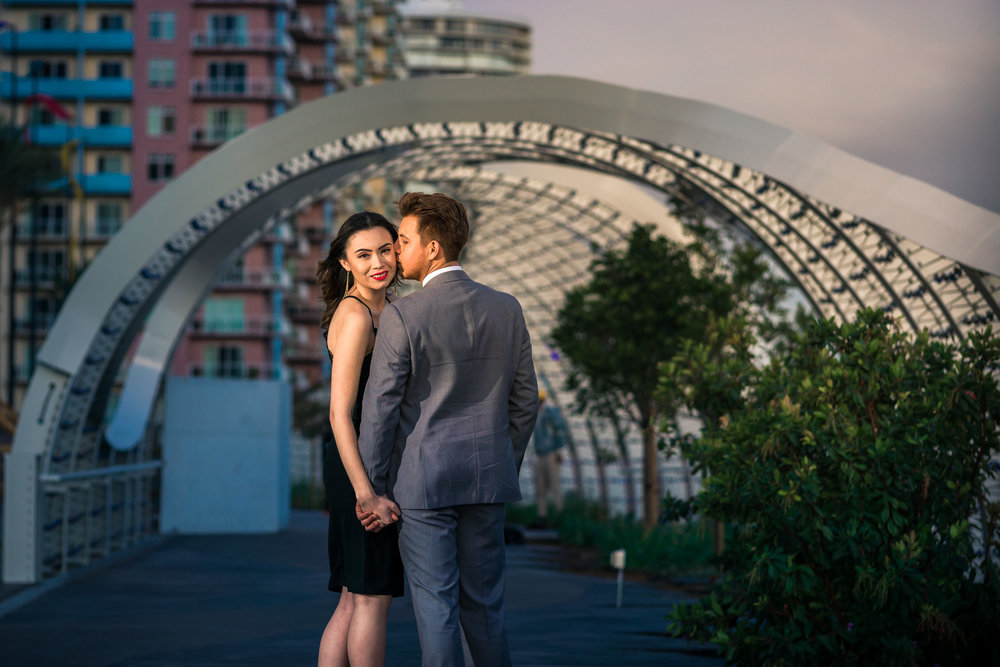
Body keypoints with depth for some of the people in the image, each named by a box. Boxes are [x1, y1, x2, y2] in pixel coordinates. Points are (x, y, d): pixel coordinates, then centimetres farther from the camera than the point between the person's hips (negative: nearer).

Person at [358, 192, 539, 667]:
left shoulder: (402, 316, -12)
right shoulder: (506, 310, 2)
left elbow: (380, 408, -11)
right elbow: (525, 400, 8)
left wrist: (371, 489, -2)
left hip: (423, 483, -5)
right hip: (487, 481, 5)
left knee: (436, 609, 2)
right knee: (484, 606, 14)